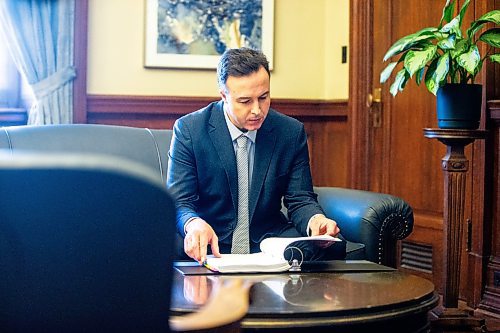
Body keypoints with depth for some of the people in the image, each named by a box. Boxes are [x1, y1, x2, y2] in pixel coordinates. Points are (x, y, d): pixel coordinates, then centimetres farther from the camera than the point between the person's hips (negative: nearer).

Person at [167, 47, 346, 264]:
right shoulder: (189, 130, -5)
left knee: (333, 246, -23)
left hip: (269, 240, 4)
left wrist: (315, 220, -21)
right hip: (209, 246, -4)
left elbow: (300, 199, 5)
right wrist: (193, 224, -34)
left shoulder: (292, 132, 3)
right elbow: (179, 203, -9)